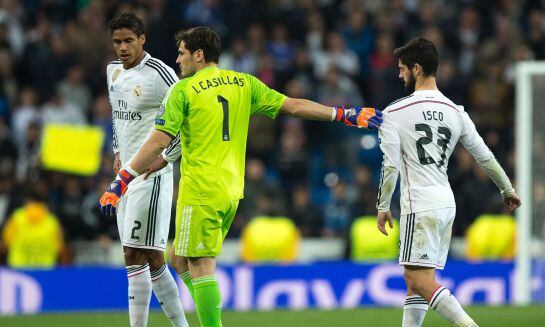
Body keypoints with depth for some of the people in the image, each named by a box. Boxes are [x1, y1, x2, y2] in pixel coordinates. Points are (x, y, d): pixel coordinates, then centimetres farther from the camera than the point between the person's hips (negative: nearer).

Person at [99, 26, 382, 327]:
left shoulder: (183, 90, -7)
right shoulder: (243, 84, 10)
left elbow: (158, 143, -11)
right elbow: (293, 106, 8)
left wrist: (122, 180, -6)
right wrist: (346, 115, 12)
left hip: (200, 191, -7)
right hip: (232, 190, 7)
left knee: (200, 269, -5)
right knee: (181, 260, 16)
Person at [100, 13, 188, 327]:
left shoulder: (159, 73, -13)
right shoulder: (113, 70, 12)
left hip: (151, 174, -8)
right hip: (126, 173, 8)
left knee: (136, 256, -12)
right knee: (152, 258, 10)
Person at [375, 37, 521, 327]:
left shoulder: (394, 112, -7)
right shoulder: (455, 112, 9)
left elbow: (390, 166, -9)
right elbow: (485, 157, 14)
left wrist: (383, 207, 3)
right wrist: (508, 190, 28)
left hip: (419, 206, -7)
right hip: (447, 203, 7)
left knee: (420, 280, -11)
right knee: (415, 280, 12)